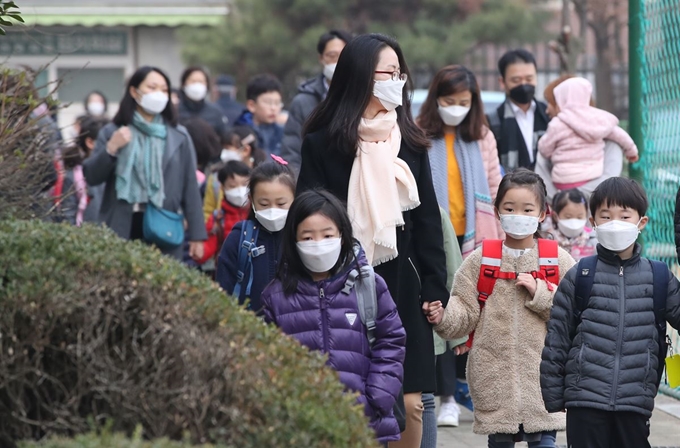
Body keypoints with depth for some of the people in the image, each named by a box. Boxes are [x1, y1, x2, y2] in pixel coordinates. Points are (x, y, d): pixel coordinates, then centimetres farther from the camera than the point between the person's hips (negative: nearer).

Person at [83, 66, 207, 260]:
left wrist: (197, 235, 3)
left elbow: (190, 188, 8)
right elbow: (91, 177, 6)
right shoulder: (112, 133, 9)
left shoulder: (179, 137, 9)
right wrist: (111, 148, -10)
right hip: (122, 229, 0)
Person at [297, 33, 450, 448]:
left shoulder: (410, 142, 9)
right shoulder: (324, 144, -3)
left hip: (400, 286, 3)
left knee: (409, 402, 0)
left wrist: (435, 288, 6)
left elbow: (427, 219, 11)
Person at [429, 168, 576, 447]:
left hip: (541, 373, -1)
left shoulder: (558, 260, 1)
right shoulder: (480, 260, 3)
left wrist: (540, 293, -13)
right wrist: (443, 317, -19)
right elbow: (466, 311, 1)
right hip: (494, 374, 1)